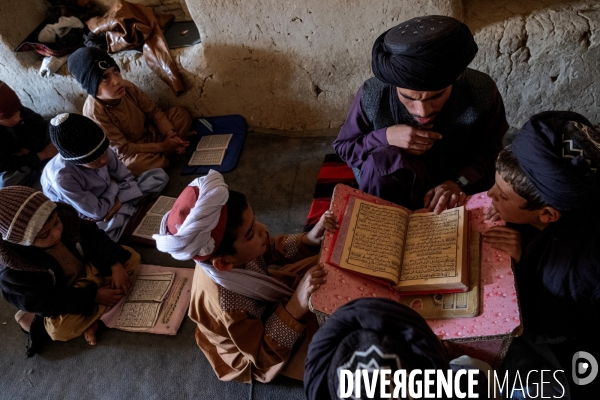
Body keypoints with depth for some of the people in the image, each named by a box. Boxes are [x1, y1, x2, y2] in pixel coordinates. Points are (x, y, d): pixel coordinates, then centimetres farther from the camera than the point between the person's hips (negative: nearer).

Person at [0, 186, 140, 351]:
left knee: (131, 257, -10)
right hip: (59, 300, -6)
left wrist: (116, 266, -21)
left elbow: (95, 237, -8)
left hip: (89, 270, 6)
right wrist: (93, 297, -28)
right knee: (61, 329, -35)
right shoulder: (14, 272, -32)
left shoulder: (64, 216, -23)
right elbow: (46, 303, -24)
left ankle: (90, 316, -13)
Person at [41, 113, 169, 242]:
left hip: (107, 199, 5)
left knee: (160, 175, -6)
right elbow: (97, 213, -27)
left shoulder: (100, 151, -21)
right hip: (88, 218, -5)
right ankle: (129, 209, -11)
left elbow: (126, 176, -7)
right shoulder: (62, 177, -34)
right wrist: (114, 187, -13)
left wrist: (120, 200, -25)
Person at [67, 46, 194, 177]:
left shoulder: (127, 87, -17)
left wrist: (170, 134, -20)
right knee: (135, 164, -38)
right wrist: (161, 147, -27)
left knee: (180, 112, -4)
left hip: (150, 133, 5)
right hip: (130, 152, -5)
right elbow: (123, 149, -26)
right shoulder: (94, 113, -29)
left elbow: (154, 111, -5)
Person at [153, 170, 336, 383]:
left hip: (264, 301, 6)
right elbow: (265, 357, -29)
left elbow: (273, 249, -7)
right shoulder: (227, 307, -43)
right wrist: (297, 305, -43)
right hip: (261, 349, -5)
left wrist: (311, 239, -26)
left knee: (320, 262, 4)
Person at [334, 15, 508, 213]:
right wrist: (385, 137, -28)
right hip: (388, 191, -1)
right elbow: (343, 147, -8)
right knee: (385, 158, -31)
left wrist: (460, 181, -28)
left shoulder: (482, 92, -22)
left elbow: (495, 153, -8)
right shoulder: (372, 96, -24)